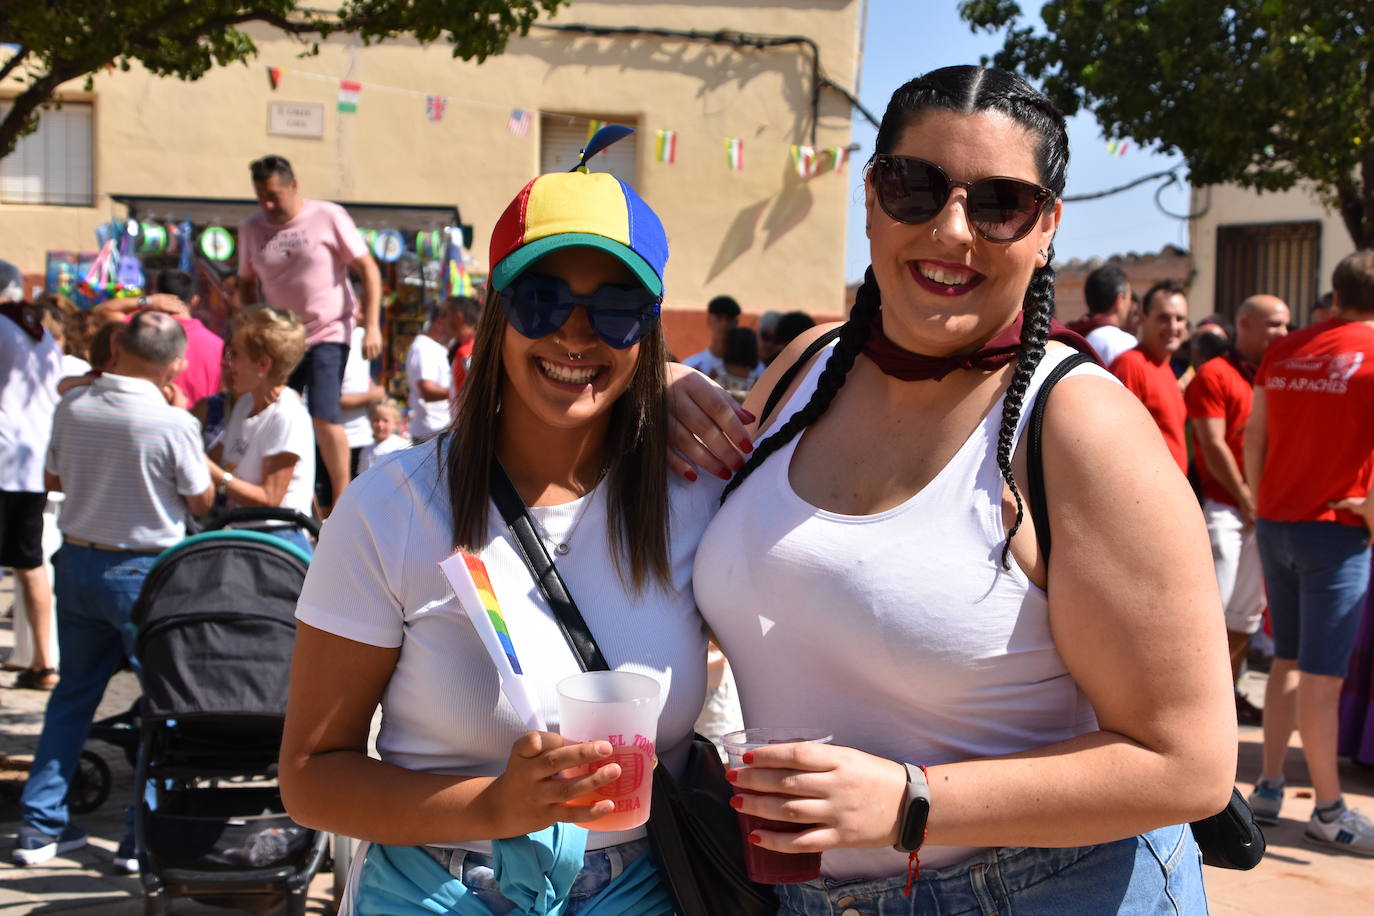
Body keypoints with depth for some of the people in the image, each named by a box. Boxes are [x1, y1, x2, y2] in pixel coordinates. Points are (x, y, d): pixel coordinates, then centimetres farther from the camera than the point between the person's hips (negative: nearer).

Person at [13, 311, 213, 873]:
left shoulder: (72, 407, -3)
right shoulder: (174, 424, -18)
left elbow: (53, 478, 11)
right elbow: (201, 501, -5)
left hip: (77, 562, 6)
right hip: (145, 572, -5)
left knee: (73, 692, 18)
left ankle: (40, 827, 23)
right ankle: (143, 839, 7)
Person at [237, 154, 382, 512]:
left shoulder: (328, 216, -6)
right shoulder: (251, 228, 5)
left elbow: (368, 270, -5)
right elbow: (246, 283, 17)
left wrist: (372, 326, -12)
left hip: (328, 334, -4)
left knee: (323, 417, -16)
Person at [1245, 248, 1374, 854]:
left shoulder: (1284, 351, 8)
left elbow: (1254, 435, 11)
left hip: (1276, 525, 6)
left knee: (1288, 660, 16)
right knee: (1322, 672, -1)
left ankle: (1269, 788, 19)